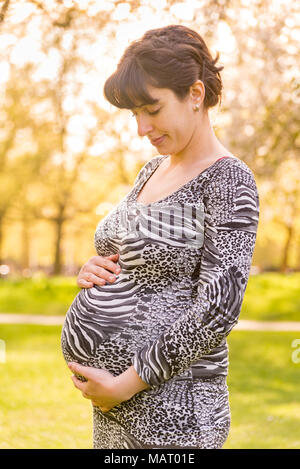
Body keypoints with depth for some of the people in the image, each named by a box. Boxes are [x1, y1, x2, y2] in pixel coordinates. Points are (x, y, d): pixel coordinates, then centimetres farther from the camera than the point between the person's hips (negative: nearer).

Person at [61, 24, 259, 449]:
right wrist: (95, 272, 1)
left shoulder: (228, 180, -13)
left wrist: (126, 384, -18)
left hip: (167, 409, -8)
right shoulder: (154, 170, 12)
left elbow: (218, 308, -20)